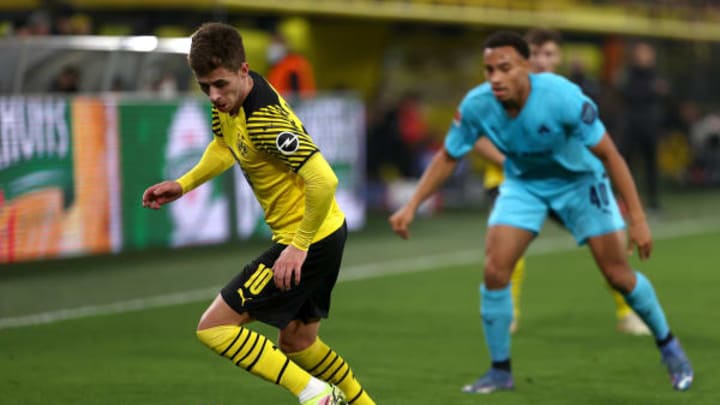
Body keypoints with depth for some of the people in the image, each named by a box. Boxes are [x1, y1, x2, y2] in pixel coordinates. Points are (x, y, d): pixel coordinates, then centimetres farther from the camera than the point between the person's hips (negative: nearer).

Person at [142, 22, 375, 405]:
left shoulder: (264, 119, -28)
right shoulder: (228, 101, 1)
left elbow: (323, 181, -32)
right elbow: (225, 146, 23)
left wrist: (299, 247, -25)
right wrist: (183, 184, 12)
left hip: (311, 240, -10)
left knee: (214, 327, -9)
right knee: (297, 342, 24)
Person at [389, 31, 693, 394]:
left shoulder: (562, 97, -34)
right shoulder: (476, 105, -24)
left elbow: (608, 154, -25)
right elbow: (448, 157, -6)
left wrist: (637, 218, -26)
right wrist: (411, 206, -14)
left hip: (580, 180, -2)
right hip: (523, 183, 3)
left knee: (618, 275, -1)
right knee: (494, 271, -13)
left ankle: (668, 346, 24)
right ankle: (500, 371, 4)